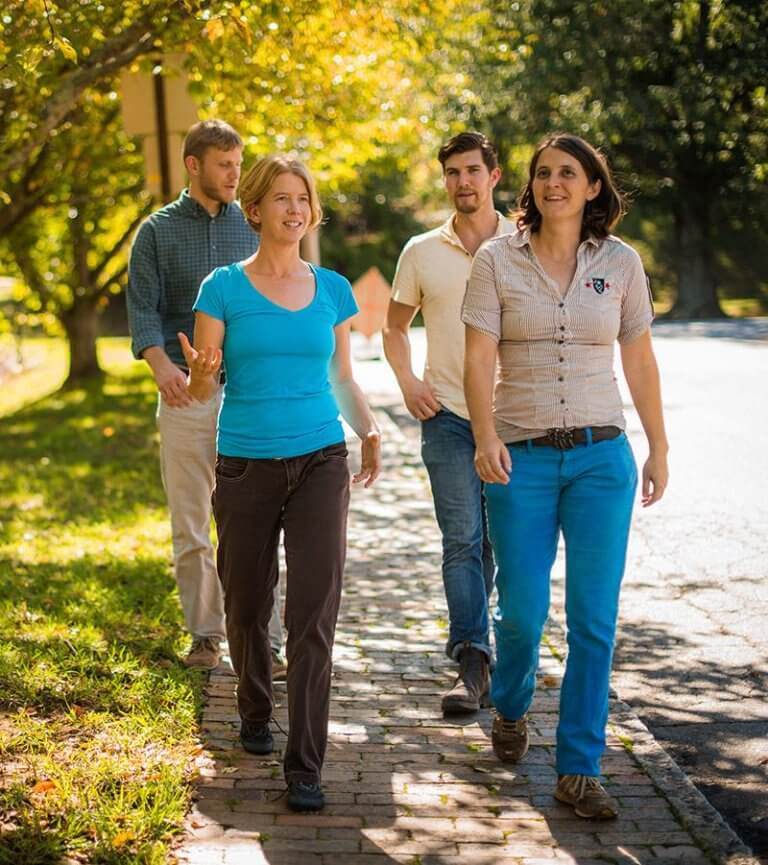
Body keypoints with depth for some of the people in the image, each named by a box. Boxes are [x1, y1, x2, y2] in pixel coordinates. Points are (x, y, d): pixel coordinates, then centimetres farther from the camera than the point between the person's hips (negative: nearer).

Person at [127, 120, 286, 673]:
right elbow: (142, 307, -1)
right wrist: (162, 364, -20)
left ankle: (265, 642, 0)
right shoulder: (158, 230, 7)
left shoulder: (253, 227, 10)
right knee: (190, 526, 5)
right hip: (186, 394, 0)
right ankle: (206, 635, 16)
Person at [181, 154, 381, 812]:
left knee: (315, 615, -7)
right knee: (248, 606, 11)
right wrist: (201, 372, -26)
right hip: (246, 466, -1)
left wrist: (369, 431, 1)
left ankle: (305, 768, -4)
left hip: (320, 462, 1)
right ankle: (255, 715, 38)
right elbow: (204, 388, -3)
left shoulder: (332, 290, 8)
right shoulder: (225, 288, -1)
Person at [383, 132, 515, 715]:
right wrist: (407, 381, 1)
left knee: (503, 540, 9)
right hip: (448, 415, 0)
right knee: (462, 540, -6)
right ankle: (473, 662, -7)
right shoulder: (421, 252, 7)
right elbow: (396, 326, 18)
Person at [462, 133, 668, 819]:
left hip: (601, 457, 1)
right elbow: (478, 359, -6)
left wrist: (659, 449, 10)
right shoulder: (497, 260, 0)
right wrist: (486, 438, -20)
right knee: (522, 609, 4)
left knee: (594, 619, -1)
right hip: (522, 456, -1)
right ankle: (510, 709, 37)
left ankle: (580, 769, 9)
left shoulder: (620, 262, 4)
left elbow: (640, 362, 10)